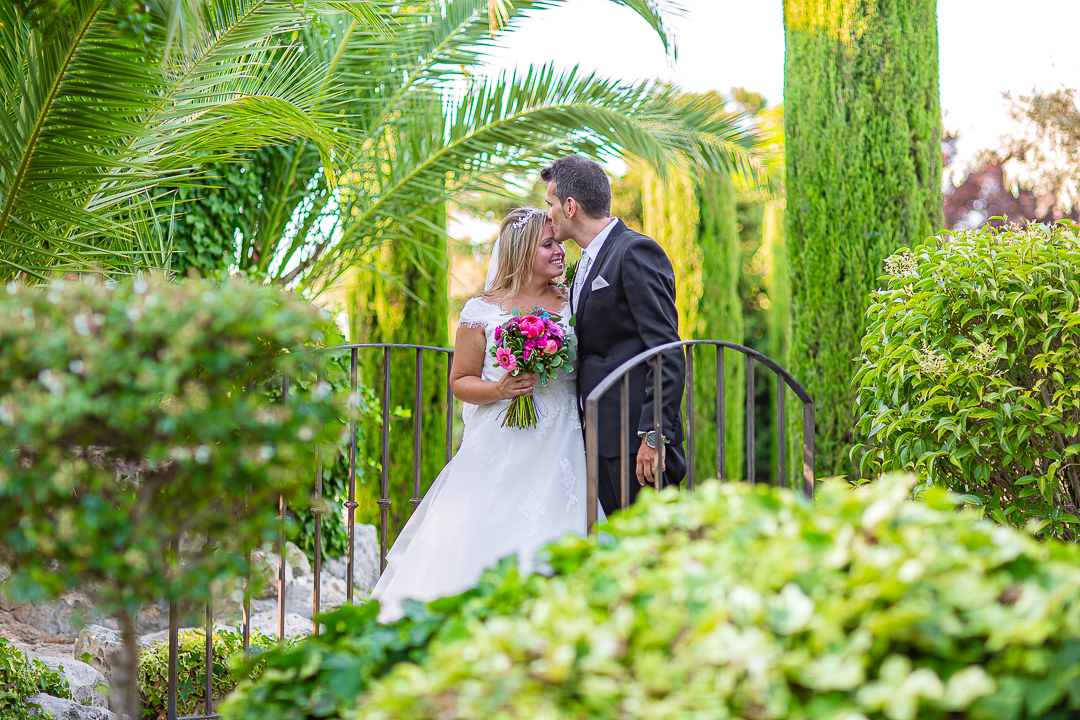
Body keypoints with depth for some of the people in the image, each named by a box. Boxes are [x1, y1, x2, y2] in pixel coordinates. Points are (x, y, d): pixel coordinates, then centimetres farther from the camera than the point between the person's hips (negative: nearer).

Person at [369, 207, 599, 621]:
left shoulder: (572, 306, 10)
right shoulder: (483, 312, 2)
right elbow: (460, 381, 6)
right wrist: (498, 390, -12)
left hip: (561, 449, 2)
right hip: (501, 450, -2)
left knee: (553, 552, -4)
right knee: (485, 538, -8)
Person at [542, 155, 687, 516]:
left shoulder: (637, 252, -9)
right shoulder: (588, 263, 20)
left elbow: (667, 353, -17)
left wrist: (654, 433, -23)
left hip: (634, 434, -9)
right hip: (600, 437, 9)